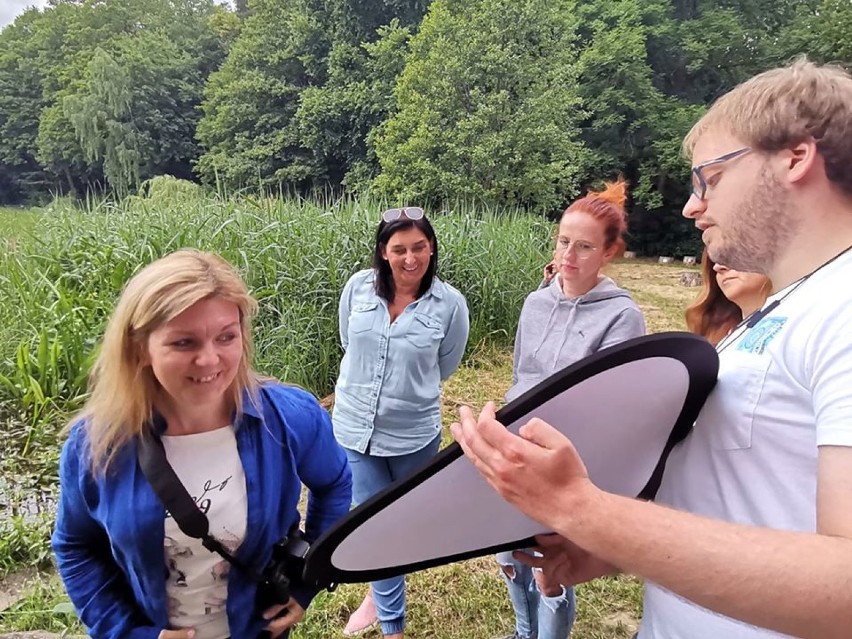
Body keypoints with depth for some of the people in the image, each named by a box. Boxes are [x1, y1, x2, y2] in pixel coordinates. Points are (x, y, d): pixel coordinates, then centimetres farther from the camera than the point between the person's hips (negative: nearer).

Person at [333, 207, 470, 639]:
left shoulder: (450, 304, -14)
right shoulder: (358, 287, -9)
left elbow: (443, 368, 2)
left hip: (414, 432, -1)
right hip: (355, 426, 1)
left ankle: (378, 596, 53)